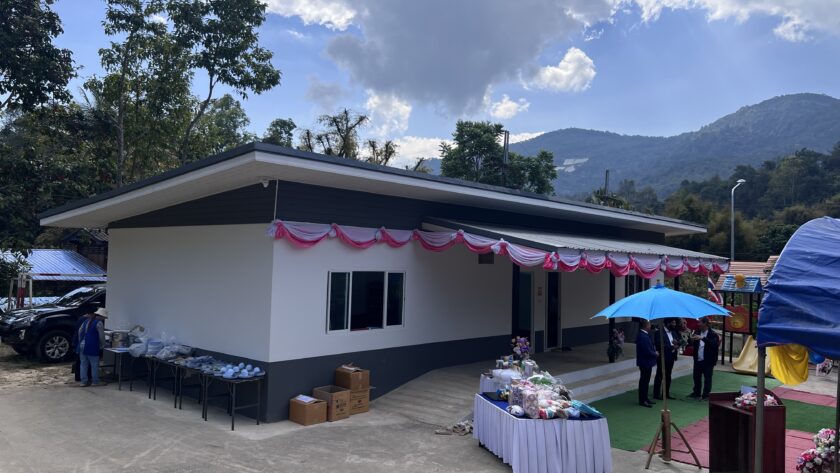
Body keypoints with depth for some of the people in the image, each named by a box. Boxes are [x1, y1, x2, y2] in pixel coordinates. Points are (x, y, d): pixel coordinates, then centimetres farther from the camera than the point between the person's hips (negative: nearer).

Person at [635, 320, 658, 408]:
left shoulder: (644, 335, 8)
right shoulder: (643, 337, -25)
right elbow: (647, 351, -26)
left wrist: (654, 352, 0)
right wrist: (656, 354, -9)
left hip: (646, 362, 10)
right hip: (645, 362, -10)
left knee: (645, 380, 18)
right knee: (644, 381, -1)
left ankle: (645, 398, 29)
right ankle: (642, 400, 7)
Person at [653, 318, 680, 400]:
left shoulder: (674, 332, 12)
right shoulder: (659, 333, -13)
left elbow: (678, 342, 13)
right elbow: (659, 345, -20)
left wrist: (677, 342, -11)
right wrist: (672, 347, -18)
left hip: (671, 357, 7)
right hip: (662, 357, -7)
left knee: (668, 376, 14)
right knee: (659, 376, 0)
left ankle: (666, 393, 23)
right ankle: (656, 394, 6)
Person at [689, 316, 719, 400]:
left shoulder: (713, 334, -12)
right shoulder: (697, 332, 5)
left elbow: (715, 344, -28)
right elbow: (693, 344, 8)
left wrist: (703, 338, -36)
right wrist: (692, 340, -14)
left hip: (708, 361, -6)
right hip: (698, 360, 6)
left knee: (707, 378, 4)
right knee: (696, 377, 15)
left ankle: (705, 395, 12)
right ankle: (696, 393, 28)